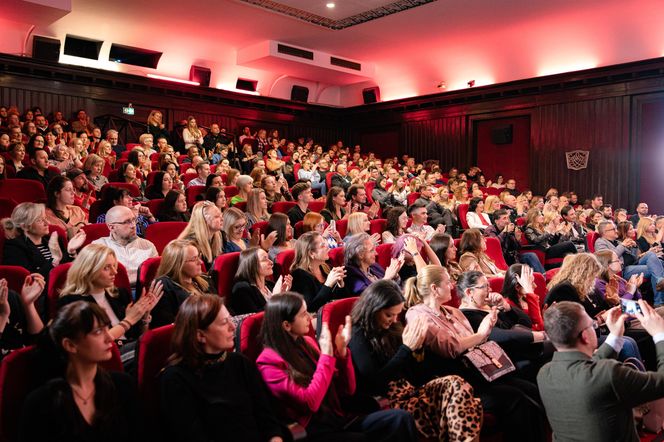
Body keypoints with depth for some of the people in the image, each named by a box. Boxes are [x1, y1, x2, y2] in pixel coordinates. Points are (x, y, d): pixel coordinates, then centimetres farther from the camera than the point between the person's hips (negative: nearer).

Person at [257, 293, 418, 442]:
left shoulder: (306, 342, 10)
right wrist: (327, 354, -15)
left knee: (401, 418, -16)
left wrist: (342, 350, -5)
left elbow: (348, 389, 10)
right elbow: (310, 402, -19)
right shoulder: (269, 362, -8)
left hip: (340, 419, 6)